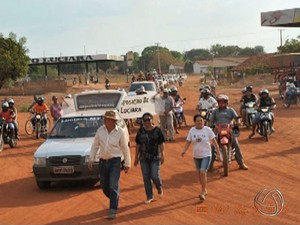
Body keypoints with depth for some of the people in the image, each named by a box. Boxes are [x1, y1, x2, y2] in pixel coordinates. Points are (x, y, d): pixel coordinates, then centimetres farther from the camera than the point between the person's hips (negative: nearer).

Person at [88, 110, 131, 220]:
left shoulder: (120, 132, -10)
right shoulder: (100, 130, -1)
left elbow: (125, 148, -4)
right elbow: (95, 145, 7)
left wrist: (127, 164, -3)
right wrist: (91, 159, 2)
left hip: (115, 161, -4)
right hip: (103, 161, 4)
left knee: (113, 186, -9)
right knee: (104, 186, 12)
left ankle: (113, 210, -1)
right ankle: (114, 200, 38)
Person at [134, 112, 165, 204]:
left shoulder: (157, 130, -3)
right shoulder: (140, 131, 4)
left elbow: (161, 144, -3)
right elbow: (138, 145, 8)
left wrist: (162, 155, -9)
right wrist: (136, 157, 7)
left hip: (155, 157, -3)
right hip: (144, 158, 3)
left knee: (155, 176, -8)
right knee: (146, 178, 4)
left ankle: (159, 188, 25)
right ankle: (149, 196, 16)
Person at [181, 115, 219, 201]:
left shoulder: (207, 130, -8)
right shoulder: (192, 130, -1)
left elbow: (214, 141, -2)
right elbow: (188, 141, 0)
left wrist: (218, 151, -3)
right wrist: (184, 150, -15)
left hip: (206, 155, -4)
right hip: (196, 156, 4)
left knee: (203, 172, -16)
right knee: (199, 173, 13)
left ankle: (203, 192, -7)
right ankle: (204, 190, 31)